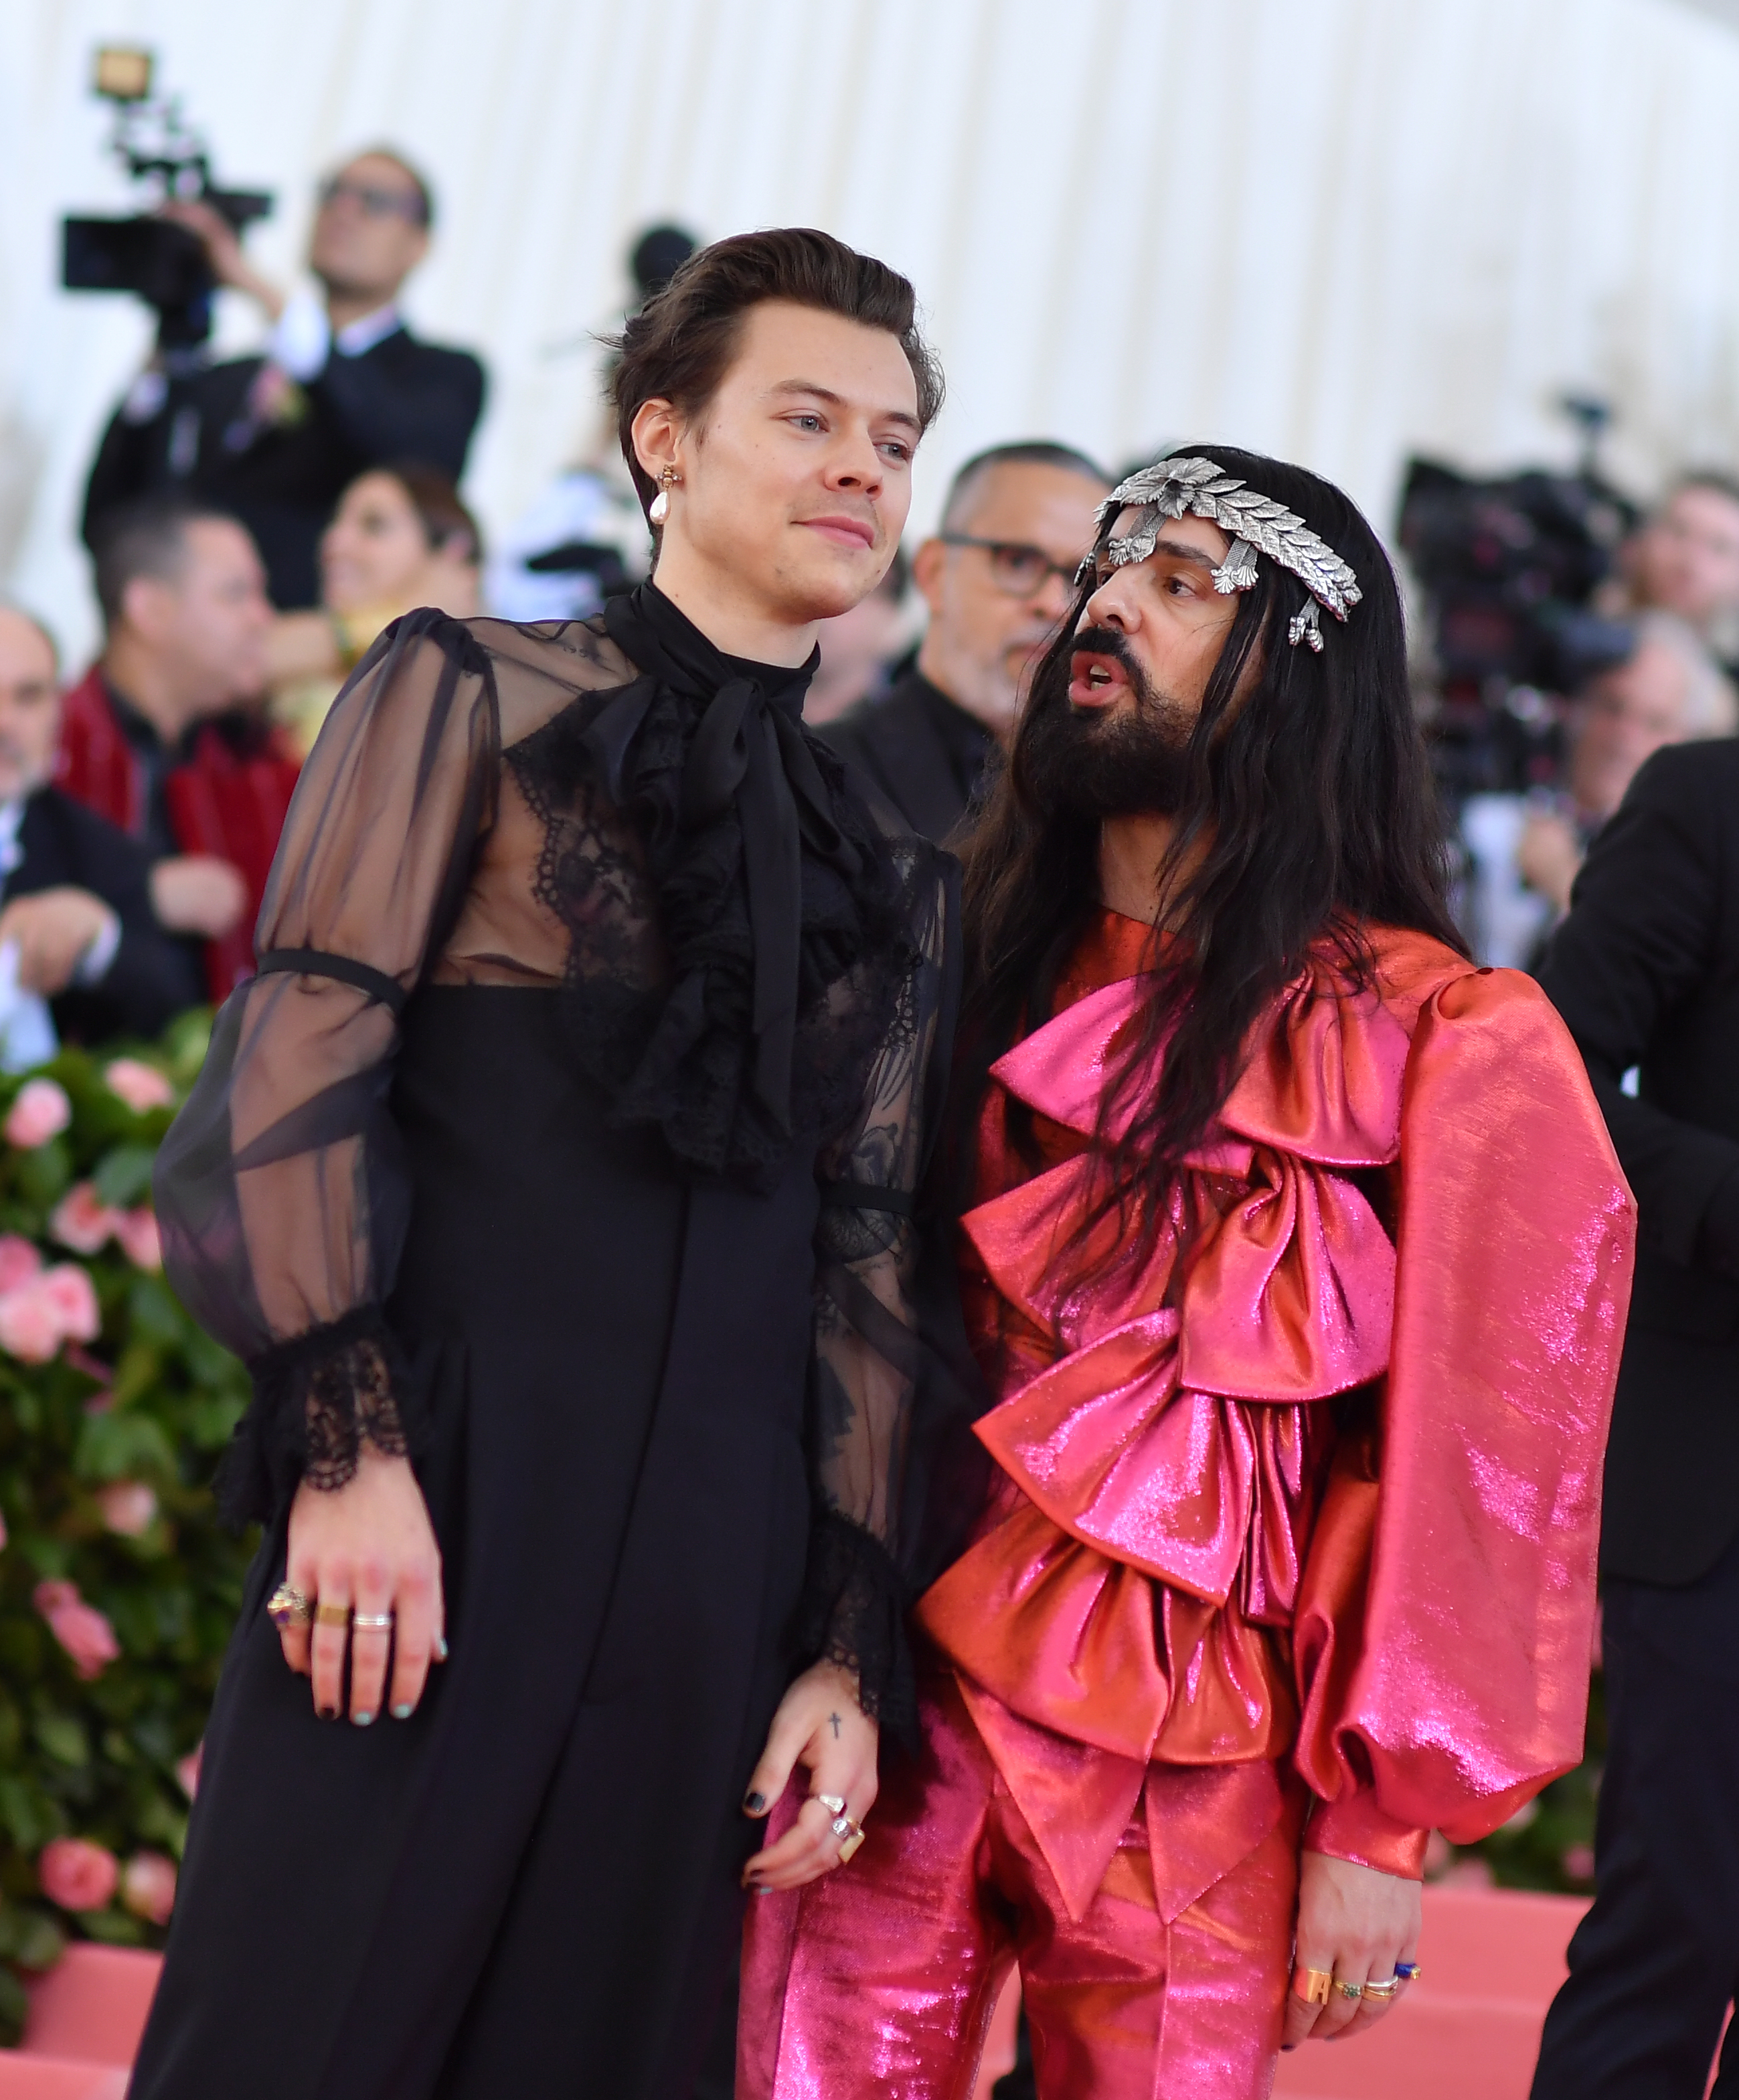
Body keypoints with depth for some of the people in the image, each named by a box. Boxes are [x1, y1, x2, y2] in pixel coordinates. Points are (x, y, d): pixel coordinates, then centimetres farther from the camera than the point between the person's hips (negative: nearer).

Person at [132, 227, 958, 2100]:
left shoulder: (890, 868, 19)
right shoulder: (474, 694, 7)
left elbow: (869, 1258, 15)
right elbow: (300, 1055, -3)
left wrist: (849, 1646, 7)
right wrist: (347, 1437, -14)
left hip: (713, 1592, 4)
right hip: (435, 1527, -4)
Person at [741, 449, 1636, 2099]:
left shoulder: (1451, 1041, -6)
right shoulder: (994, 959, 10)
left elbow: (1474, 1470, -6)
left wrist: (1382, 1824, -8)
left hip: (1188, 1769, -4)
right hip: (900, 1703, 4)